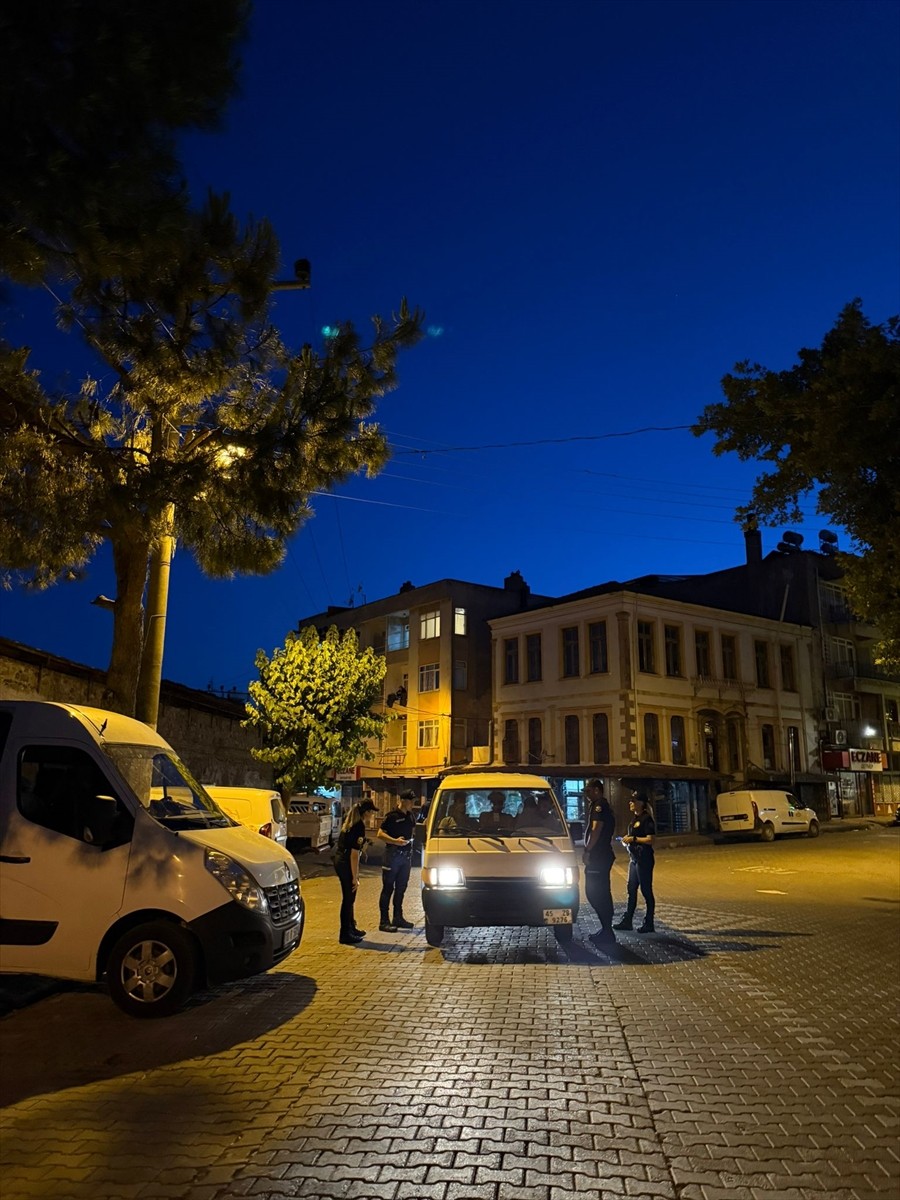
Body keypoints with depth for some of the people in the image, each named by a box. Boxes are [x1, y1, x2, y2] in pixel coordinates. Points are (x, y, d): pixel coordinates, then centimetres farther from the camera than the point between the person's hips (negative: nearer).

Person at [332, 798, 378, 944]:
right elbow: (354, 854, -21)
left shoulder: (349, 823, 8)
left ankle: (351, 928, 35)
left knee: (349, 898, 21)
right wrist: (355, 877, -18)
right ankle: (345, 935, 12)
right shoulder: (359, 827, -19)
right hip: (346, 864, -9)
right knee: (348, 898, 3)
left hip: (339, 859, 9)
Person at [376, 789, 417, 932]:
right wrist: (395, 841, -24)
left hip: (406, 855, 8)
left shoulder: (410, 816, 10)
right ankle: (384, 921, 0)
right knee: (388, 888, -3)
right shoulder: (392, 816, -12)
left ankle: (398, 918, 26)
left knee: (401, 888, 15)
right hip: (393, 854, -8)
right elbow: (380, 834, -15)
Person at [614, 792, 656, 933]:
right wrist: (627, 840, 8)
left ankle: (649, 924, 5)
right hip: (634, 858, 9)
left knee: (646, 891, -2)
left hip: (644, 859, -9)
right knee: (631, 890, 12)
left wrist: (633, 839, -20)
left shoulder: (646, 819, -13)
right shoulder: (634, 818, 15)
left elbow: (650, 840, -19)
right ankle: (627, 921, 18)